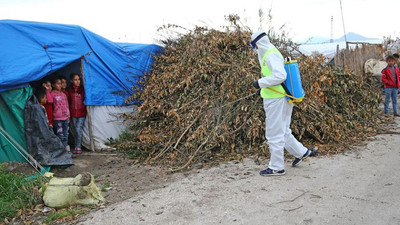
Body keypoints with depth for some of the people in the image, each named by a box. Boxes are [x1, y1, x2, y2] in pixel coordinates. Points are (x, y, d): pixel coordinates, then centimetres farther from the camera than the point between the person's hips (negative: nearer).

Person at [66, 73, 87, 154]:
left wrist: (85, 110, -1)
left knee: (78, 129, -11)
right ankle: (76, 147, 19)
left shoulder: (82, 89, 0)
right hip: (73, 114, 2)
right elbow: (67, 102, 5)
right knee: (74, 131, 9)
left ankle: (79, 147, -2)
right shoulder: (69, 90, 3)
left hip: (81, 113, -2)